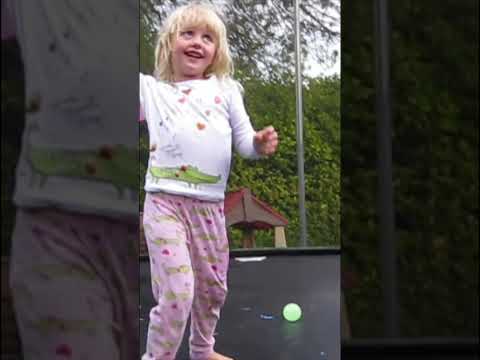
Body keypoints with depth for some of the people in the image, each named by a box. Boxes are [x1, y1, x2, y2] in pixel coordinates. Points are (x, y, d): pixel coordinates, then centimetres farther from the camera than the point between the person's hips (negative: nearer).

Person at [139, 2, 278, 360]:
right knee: (177, 290, -14)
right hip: (164, 202, -3)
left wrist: (261, 144, -14)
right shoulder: (150, 88, 7)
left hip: (211, 206, 4)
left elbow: (244, 142, 9)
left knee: (212, 287, 17)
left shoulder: (226, 90, 11)